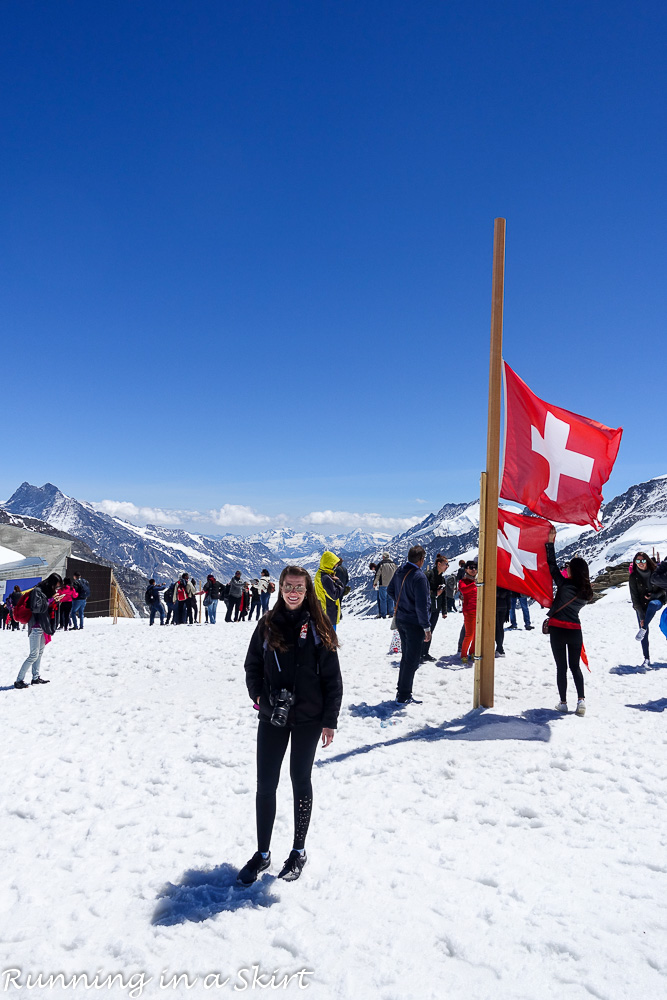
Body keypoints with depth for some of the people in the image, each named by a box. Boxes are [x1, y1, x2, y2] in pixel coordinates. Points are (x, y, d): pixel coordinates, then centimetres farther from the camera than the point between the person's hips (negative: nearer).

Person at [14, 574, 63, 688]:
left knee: (40, 653, 13)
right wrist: (50, 600, -17)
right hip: (36, 627, -9)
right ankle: (19, 680, -5)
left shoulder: (48, 591, 14)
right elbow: (36, 608, -23)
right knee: (33, 655, -10)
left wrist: (55, 601, 4)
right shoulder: (37, 591, -13)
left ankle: (36, 677, 20)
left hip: (43, 626, 9)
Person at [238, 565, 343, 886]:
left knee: (301, 781, 11)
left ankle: (299, 851, 28)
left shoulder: (318, 628, -5)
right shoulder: (267, 625, 0)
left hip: (307, 718, -2)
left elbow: (332, 678, -3)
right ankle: (262, 853, 23)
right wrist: (259, 696, -2)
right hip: (272, 717, 2)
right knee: (265, 784, 6)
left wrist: (330, 721, -5)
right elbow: (252, 666, 10)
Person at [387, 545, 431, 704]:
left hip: (400, 619, 8)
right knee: (412, 660, 2)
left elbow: (390, 591, 16)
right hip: (414, 623, -8)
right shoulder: (419, 576, -22)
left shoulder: (399, 572, 2)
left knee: (406, 656, 21)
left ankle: (401, 690, 29)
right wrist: (426, 627, -16)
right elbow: (422, 605, -22)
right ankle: (404, 696, 8)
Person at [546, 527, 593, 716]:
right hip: (575, 630, 4)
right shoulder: (587, 592, 1)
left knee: (561, 667, 6)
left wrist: (550, 542, -4)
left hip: (558, 629, -4)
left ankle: (563, 703, 10)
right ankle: (581, 700, 3)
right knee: (575, 666, 16)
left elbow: (553, 566, -9)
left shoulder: (564, 584, -14)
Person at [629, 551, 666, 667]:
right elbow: (634, 597, -8)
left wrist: (655, 595, -19)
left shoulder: (655, 572, -8)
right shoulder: (634, 577, -7)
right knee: (645, 634, -5)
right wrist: (641, 615, -15)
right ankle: (647, 659, 1)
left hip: (657, 601, -1)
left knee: (652, 604, -38)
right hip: (641, 606, 1)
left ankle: (643, 628, -38)